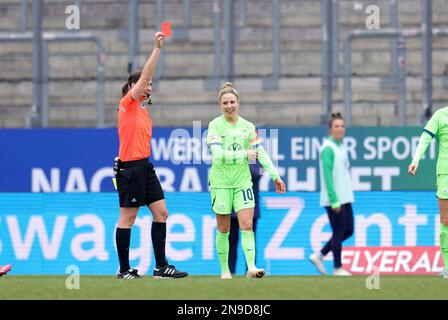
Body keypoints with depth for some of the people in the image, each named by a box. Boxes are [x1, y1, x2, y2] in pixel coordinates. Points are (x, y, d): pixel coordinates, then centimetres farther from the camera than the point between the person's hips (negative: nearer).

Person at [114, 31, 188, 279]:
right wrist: (157, 48, -17)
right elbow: (144, 76, -15)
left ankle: (161, 266, 7)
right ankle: (124, 270, 5)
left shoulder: (143, 110, 17)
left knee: (161, 213, 4)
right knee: (127, 218, -2)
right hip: (129, 167, -9)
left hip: (144, 166, 9)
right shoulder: (127, 104, -6)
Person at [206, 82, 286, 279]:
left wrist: (275, 176, 5)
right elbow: (217, 154, -16)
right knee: (223, 229, 4)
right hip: (221, 183, -2)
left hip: (243, 181, 2)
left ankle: (251, 267, -17)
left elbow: (260, 153, 8)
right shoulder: (215, 125, -5)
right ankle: (225, 270, 13)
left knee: (247, 225, -9)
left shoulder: (247, 126, 6)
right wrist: (244, 154, -18)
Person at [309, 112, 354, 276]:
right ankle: (337, 268, 6)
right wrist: (334, 200, -21)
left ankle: (319, 255, 19)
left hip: (345, 198, 9)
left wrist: (347, 196, 18)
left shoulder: (342, 147, 15)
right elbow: (327, 175, -18)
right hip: (334, 200, -9)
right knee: (339, 232, -3)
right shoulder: (328, 148, -13)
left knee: (348, 230, 11)